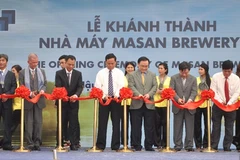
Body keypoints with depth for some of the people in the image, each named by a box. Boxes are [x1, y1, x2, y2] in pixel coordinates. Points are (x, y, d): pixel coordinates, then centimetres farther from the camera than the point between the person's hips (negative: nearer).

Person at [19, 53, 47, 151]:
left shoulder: (42, 72, 12)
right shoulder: (22, 73, 3)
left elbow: (45, 84, 9)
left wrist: (42, 90, -13)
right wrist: (29, 93, -16)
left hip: (39, 100, 2)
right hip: (27, 100, -2)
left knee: (38, 122, 2)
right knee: (28, 123, 0)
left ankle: (37, 143, 7)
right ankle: (30, 144, 4)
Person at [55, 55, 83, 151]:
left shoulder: (78, 74, 6)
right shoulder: (59, 73, 1)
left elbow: (80, 87, -3)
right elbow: (58, 87, -8)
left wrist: (76, 94, -24)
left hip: (73, 102, 1)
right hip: (62, 102, -1)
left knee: (74, 124, 0)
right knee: (62, 124, 4)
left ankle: (73, 144, 3)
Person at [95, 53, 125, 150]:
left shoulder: (119, 73, 4)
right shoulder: (101, 73, 5)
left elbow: (121, 86, -7)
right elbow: (97, 87, -1)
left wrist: (116, 95, -24)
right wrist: (104, 96, -16)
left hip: (116, 100, 0)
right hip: (103, 99, 0)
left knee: (116, 123, 2)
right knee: (102, 123, 1)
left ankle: (115, 145, 8)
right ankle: (101, 145, 7)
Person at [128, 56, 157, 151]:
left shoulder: (152, 75, 14)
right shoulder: (132, 75, 8)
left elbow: (155, 86, 4)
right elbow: (131, 87, -4)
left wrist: (149, 94, -14)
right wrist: (138, 94, -20)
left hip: (149, 104, 2)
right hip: (136, 104, -1)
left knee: (149, 126, 3)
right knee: (136, 126, 1)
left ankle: (148, 145, 10)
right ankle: (137, 146, 8)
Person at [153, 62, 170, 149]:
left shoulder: (169, 79, 8)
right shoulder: (155, 78, 11)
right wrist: (157, 91, -11)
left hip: (165, 103, -1)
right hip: (156, 103, 1)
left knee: (165, 123, -1)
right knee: (157, 123, -2)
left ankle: (164, 143, 7)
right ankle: (157, 143, 4)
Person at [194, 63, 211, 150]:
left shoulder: (210, 80, 4)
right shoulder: (196, 79, 6)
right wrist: (198, 94, -13)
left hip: (207, 104, 0)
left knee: (207, 125, 1)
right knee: (197, 125, 0)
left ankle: (205, 144, 8)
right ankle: (198, 144, 7)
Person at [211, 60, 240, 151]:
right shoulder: (216, 77, -5)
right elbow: (213, 91, -8)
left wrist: (229, 103, -20)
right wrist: (220, 101, -20)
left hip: (230, 106, 1)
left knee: (229, 127, 3)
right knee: (216, 126, 2)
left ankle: (227, 147, 10)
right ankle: (214, 146, 8)